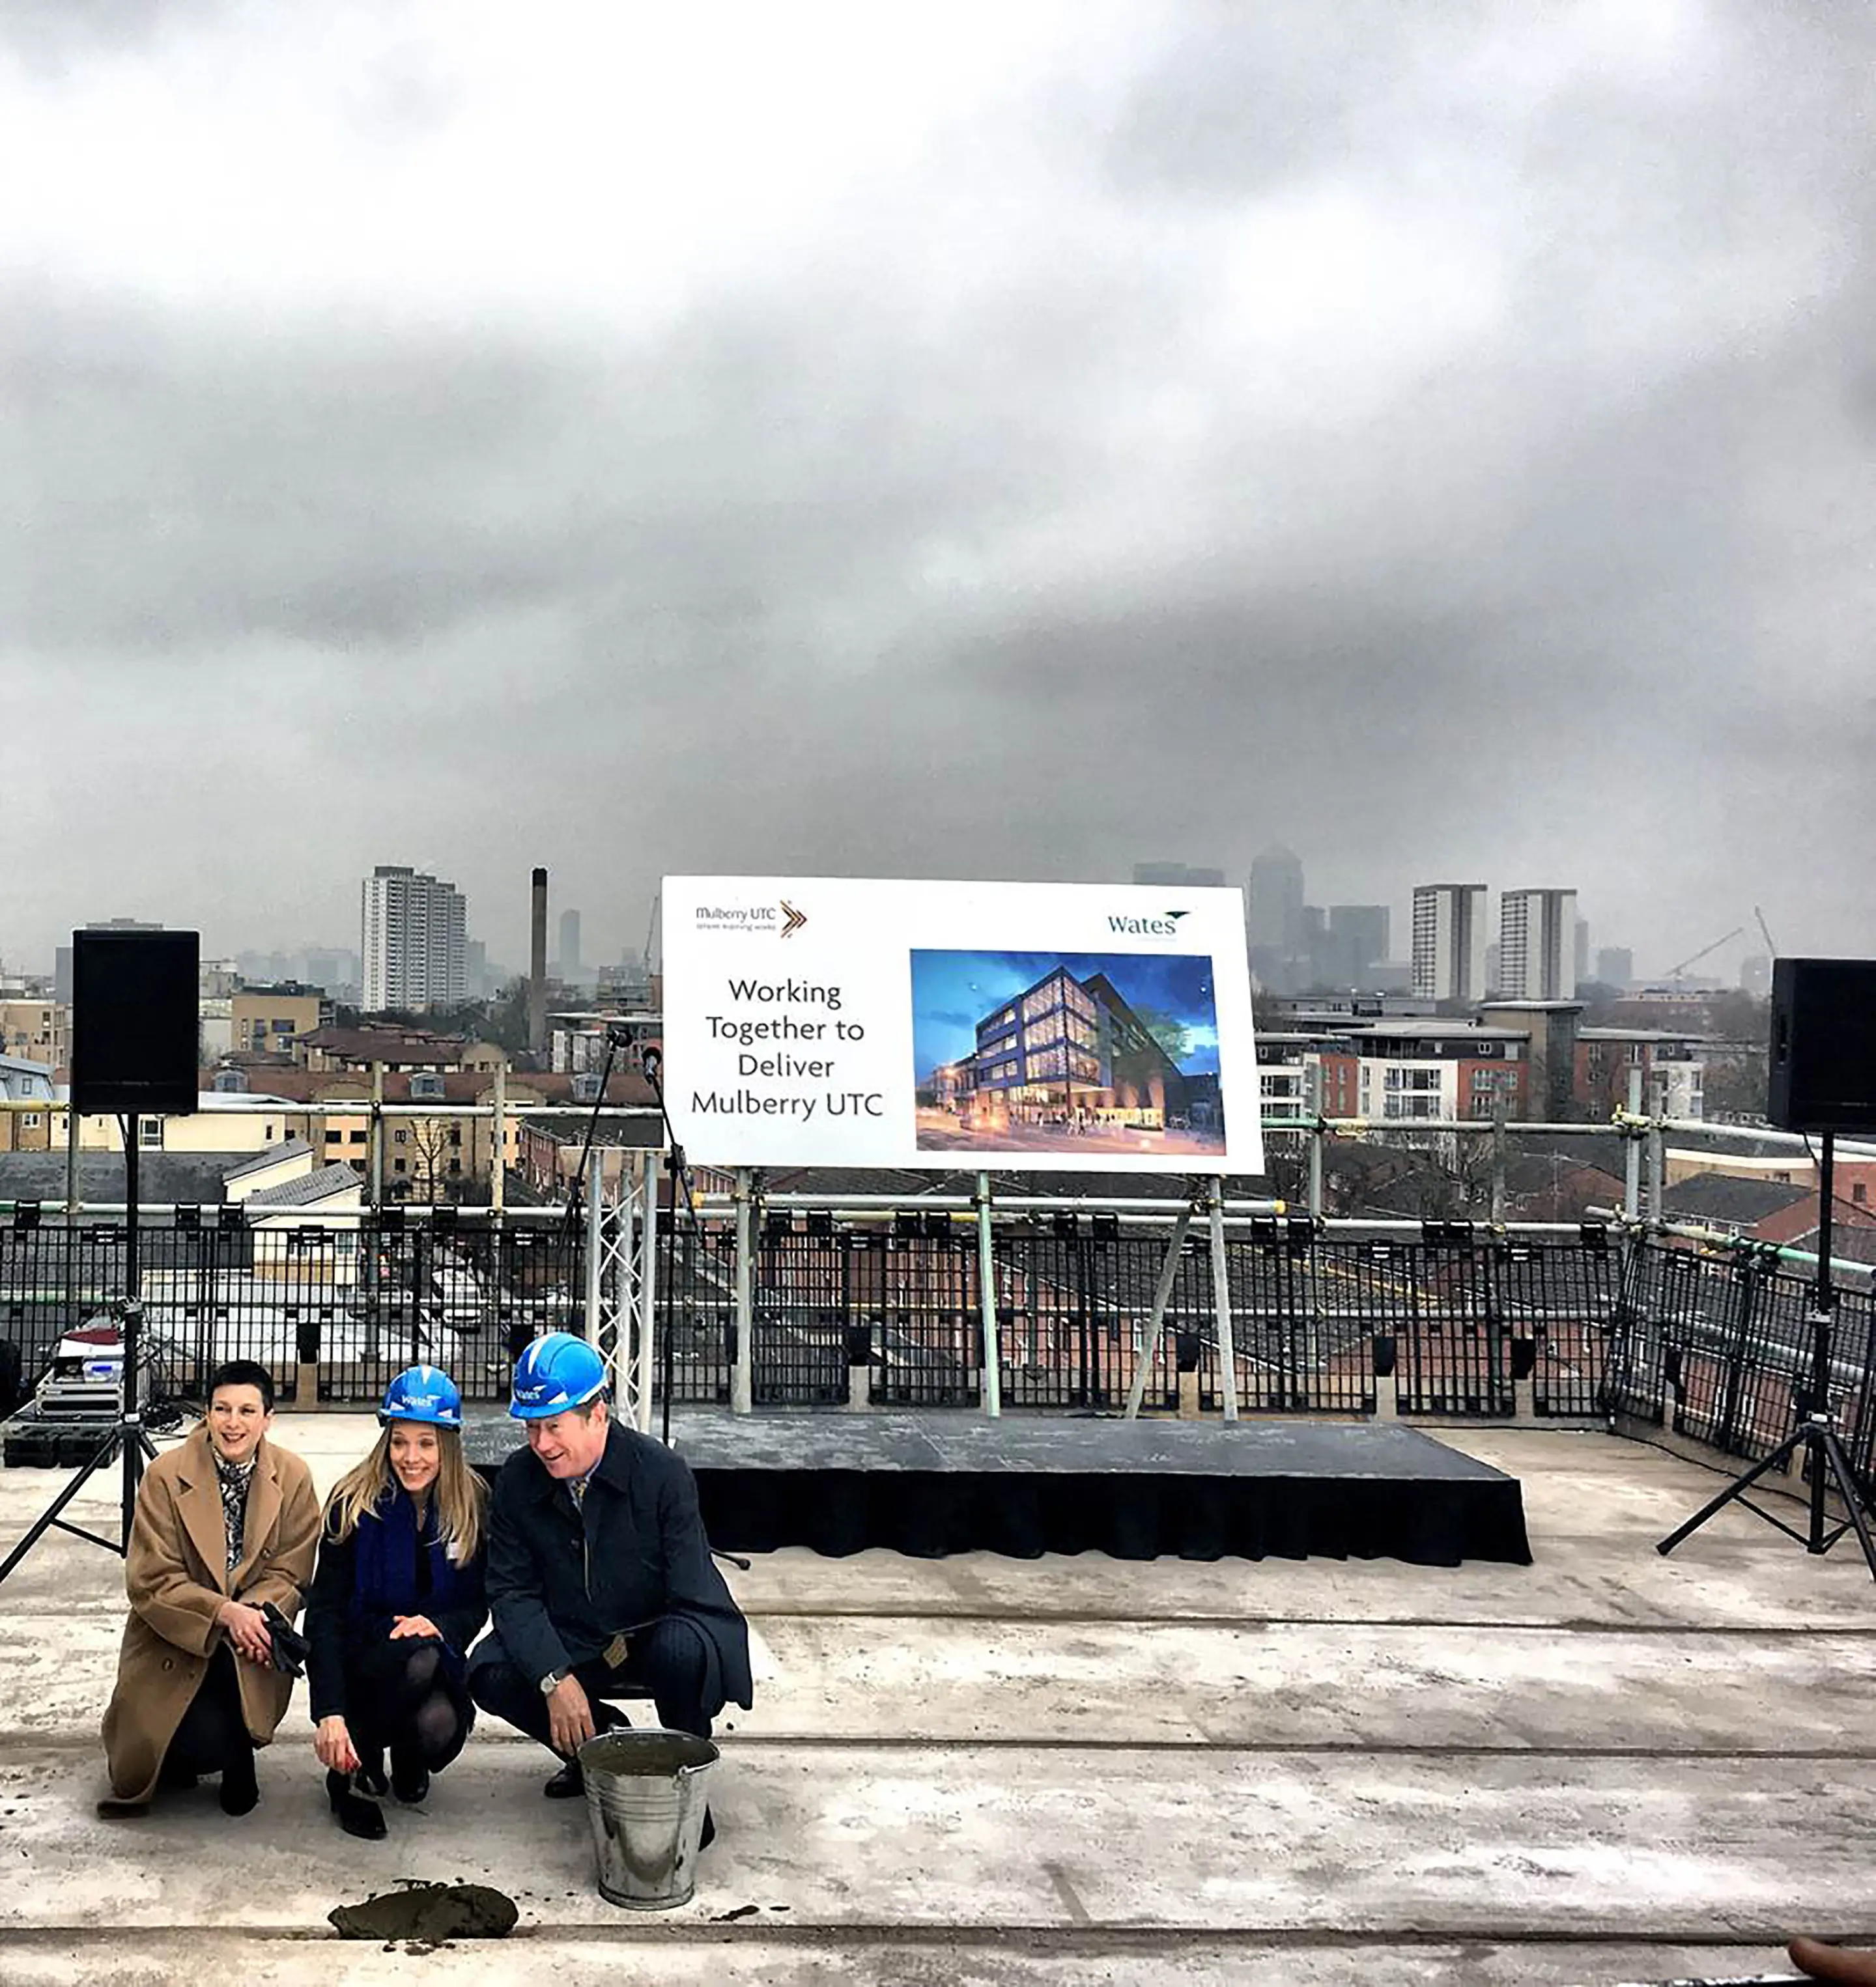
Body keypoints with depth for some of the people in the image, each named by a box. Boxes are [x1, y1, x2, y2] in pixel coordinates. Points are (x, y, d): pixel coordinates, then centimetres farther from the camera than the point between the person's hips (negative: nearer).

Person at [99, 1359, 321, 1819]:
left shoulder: (293, 1479, -5)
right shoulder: (165, 1475, -10)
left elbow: (290, 1575, -2)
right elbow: (151, 1582, -13)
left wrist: (254, 1614, -25)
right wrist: (226, 1613, -27)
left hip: (249, 1653, 2)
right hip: (173, 1647, -2)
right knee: (206, 1741, -26)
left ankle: (235, 1755, 2)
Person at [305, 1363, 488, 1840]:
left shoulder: (474, 1506, -3)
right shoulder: (354, 1503, -11)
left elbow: (478, 1608, 4)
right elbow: (324, 1613, -15)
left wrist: (438, 1626, -21)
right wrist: (329, 1714, -26)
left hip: (439, 1660, 3)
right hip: (362, 1663, -2)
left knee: (439, 1725, -31)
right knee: (419, 1660, -36)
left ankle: (409, 1759, 8)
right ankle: (353, 1768, -10)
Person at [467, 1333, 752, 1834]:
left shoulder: (662, 1473, -18)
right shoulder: (517, 1482, -6)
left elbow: (693, 1596, -18)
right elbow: (513, 1592, -8)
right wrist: (555, 1679, -22)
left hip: (657, 1637, -4)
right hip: (570, 1645, 4)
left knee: (683, 1651, -38)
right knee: (490, 1675, -21)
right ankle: (601, 1743, 7)